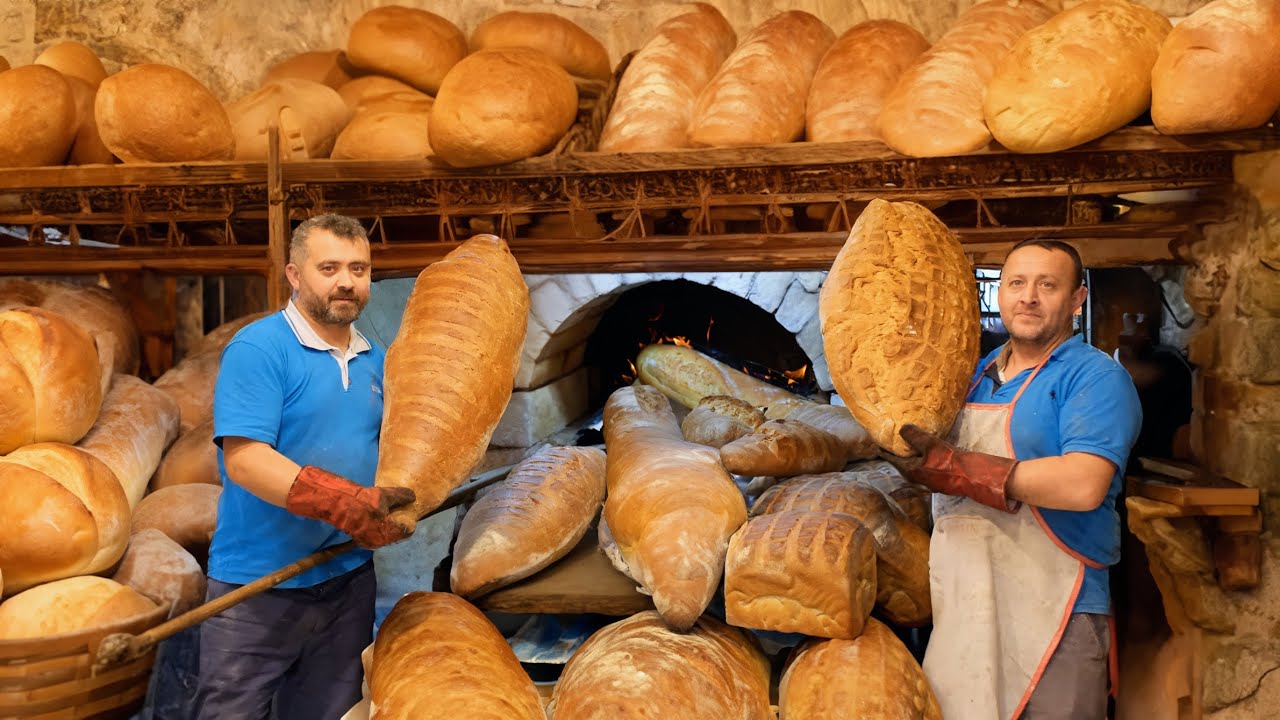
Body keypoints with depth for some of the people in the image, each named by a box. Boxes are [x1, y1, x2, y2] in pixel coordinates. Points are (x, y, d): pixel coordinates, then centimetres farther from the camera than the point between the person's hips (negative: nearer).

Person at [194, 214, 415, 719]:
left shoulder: (375, 360, 8)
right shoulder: (258, 349, -14)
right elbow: (244, 460, -23)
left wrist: (404, 499, -1)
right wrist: (345, 504, -31)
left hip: (348, 582, 6)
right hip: (258, 586, -6)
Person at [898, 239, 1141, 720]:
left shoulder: (1095, 377, -9)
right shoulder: (978, 372, 12)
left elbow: (1082, 486, -24)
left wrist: (957, 468, -19)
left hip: (1050, 618, -6)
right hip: (962, 609, 7)